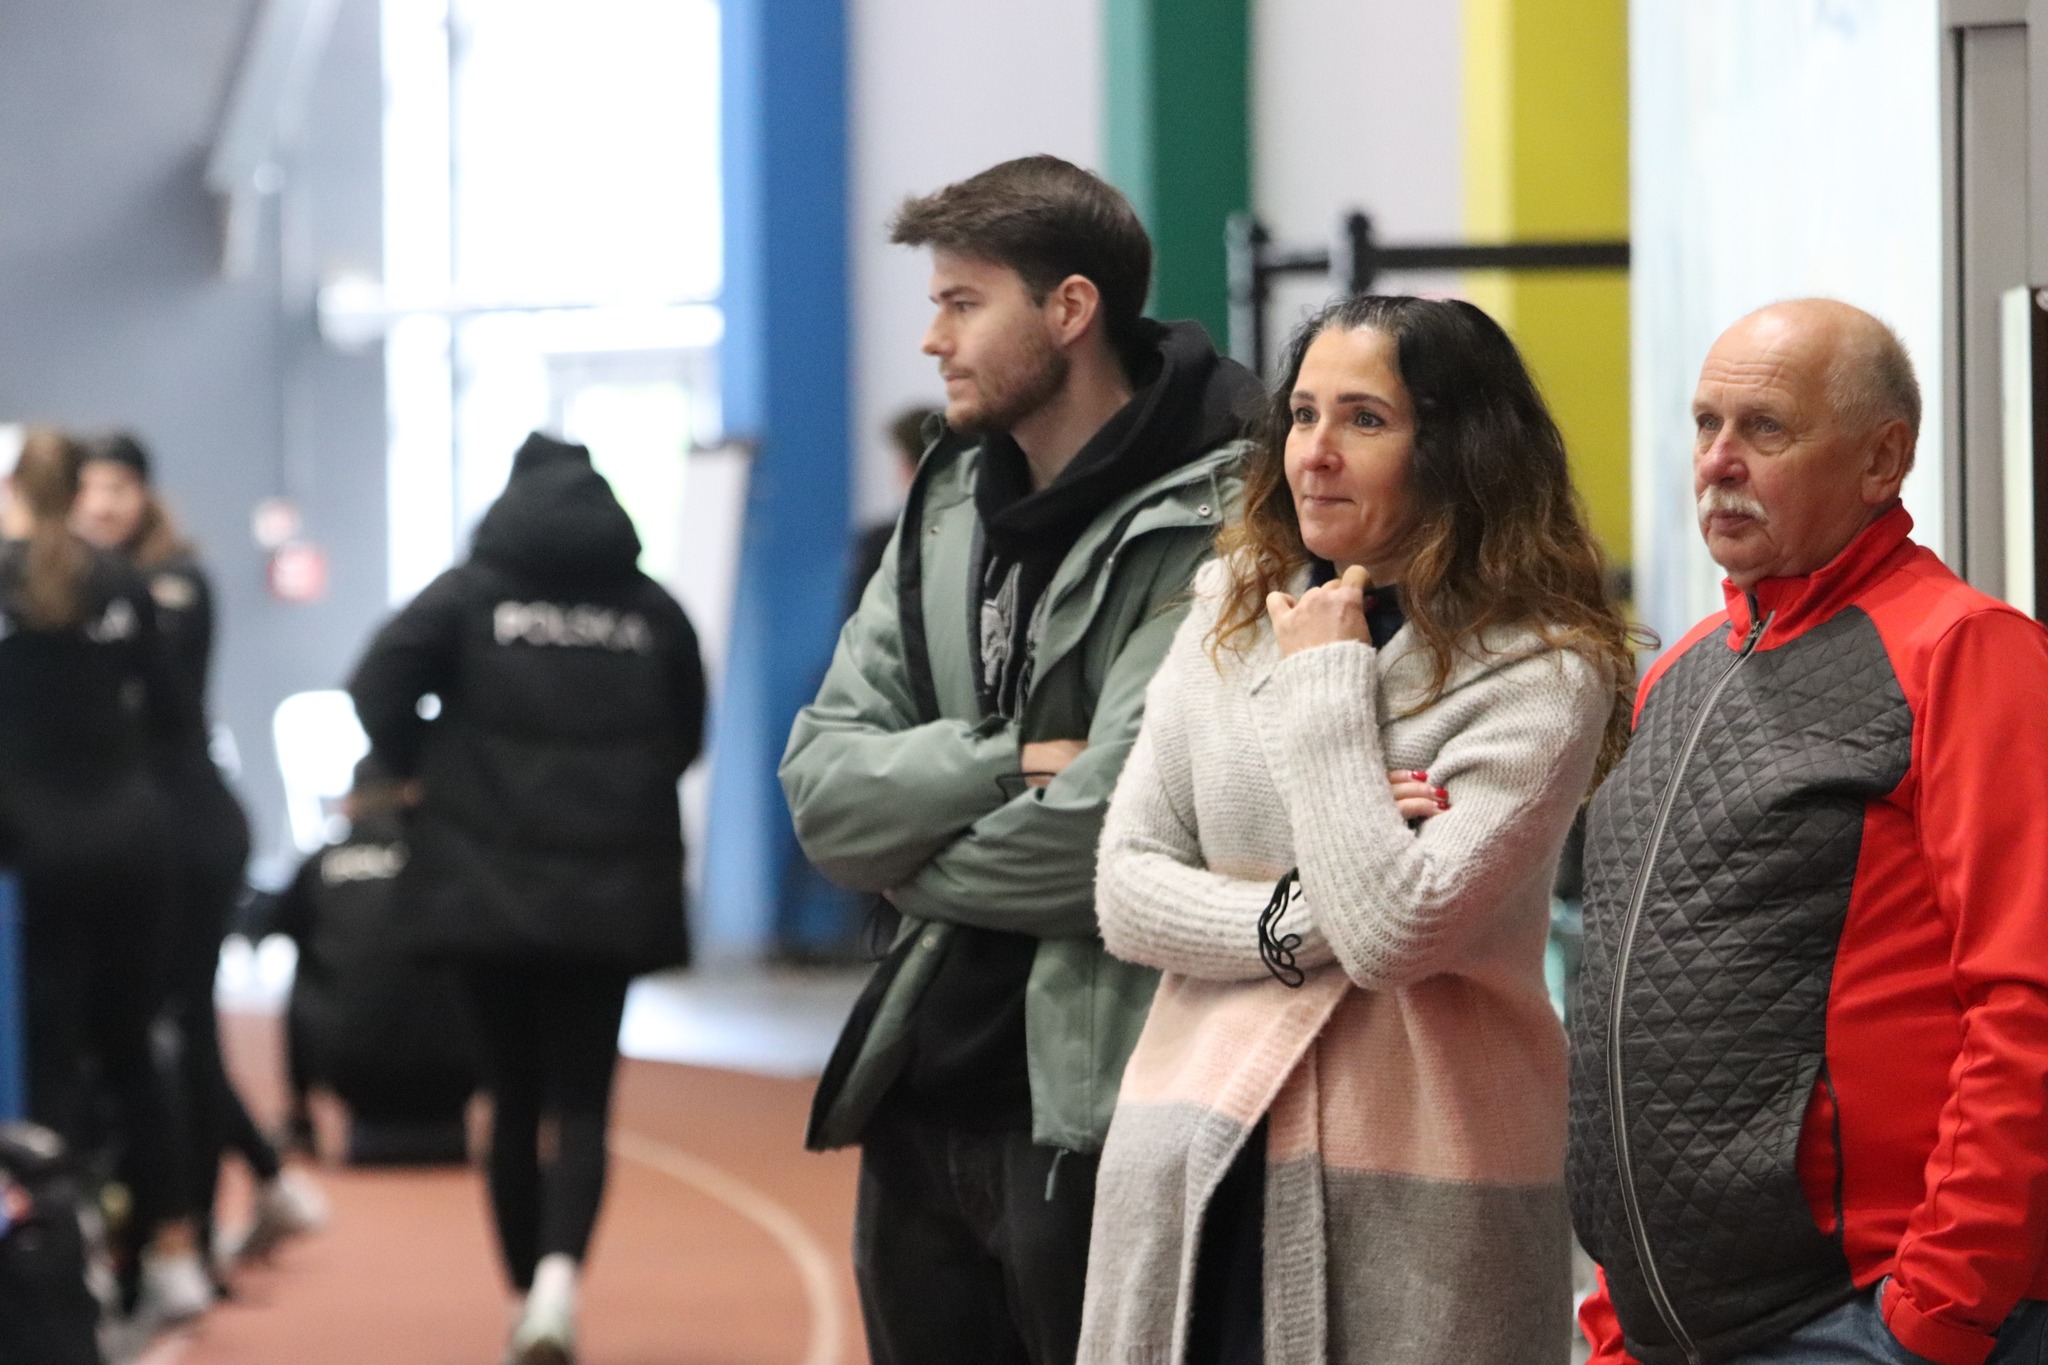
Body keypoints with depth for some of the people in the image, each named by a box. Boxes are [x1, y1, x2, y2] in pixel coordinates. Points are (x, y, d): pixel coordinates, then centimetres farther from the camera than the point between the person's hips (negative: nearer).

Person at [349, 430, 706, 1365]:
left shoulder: (471, 593, -3)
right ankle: (560, 1267, -23)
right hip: (611, 895, 1)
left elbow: (379, 684, -12)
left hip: (492, 890, -1)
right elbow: (686, 737, 8)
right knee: (582, 1101, 2)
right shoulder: (653, 611, 3)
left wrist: (418, 767, 5)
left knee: (514, 1101, 10)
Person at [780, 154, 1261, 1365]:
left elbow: (1111, 824, -20)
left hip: (1093, 1115, -7)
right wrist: (1010, 764, -14)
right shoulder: (951, 509, 12)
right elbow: (822, 786, 4)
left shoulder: (1209, 527, -12)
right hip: (922, 1101, 7)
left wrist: (916, 860, -3)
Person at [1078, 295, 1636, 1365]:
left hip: (1407, 1188, -5)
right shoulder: (1233, 612, 9)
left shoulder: (1540, 672, -9)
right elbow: (1124, 888, 6)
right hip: (1193, 1156, 5)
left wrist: (1327, 683, -12)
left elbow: (1393, 929, -20)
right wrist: (1300, 920, -11)